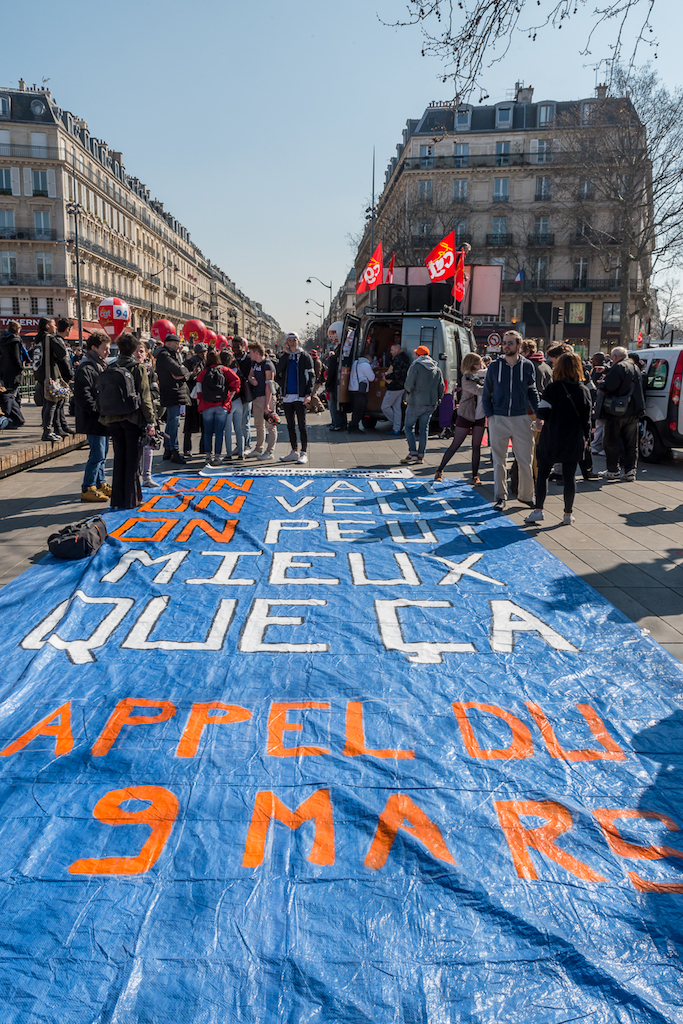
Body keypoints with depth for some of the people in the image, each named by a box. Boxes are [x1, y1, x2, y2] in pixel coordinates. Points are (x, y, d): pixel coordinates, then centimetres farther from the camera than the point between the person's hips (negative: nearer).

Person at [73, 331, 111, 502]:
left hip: (103, 419, 10)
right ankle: (87, 489, -2)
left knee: (102, 453, 16)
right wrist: (99, 411, -21)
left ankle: (100, 484, 27)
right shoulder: (86, 368, -15)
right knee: (97, 455, -9)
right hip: (93, 421, -10)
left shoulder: (100, 366, 17)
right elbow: (83, 396, -22)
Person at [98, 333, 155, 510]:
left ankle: (118, 499, 16)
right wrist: (150, 421, -7)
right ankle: (131, 499, 7)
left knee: (119, 459, 12)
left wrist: (105, 417, 15)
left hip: (114, 419, 4)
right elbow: (145, 397, -10)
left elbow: (103, 395, 8)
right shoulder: (139, 368, -8)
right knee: (133, 459, 4)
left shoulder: (111, 369, 5)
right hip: (133, 418, -4)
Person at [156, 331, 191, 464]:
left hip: (177, 391, 10)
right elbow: (179, 370, -23)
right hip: (171, 392, -10)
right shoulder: (164, 355, -11)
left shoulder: (175, 355, 19)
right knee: (174, 421, -12)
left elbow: (186, 372, 10)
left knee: (171, 422, 14)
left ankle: (168, 450, 22)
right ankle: (174, 452, -11)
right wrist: (183, 371, -3)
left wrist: (182, 375, -10)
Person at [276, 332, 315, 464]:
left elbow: (311, 376, -3)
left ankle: (304, 453, -1)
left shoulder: (304, 356, 1)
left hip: (300, 396, -5)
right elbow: (278, 374, -3)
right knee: (290, 425, 9)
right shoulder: (284, 357, 12)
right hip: (287, 396, 5)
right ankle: (294, 452, 17)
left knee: (302, 425, -4)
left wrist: (308, 393, -13)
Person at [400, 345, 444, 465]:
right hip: (431, 404, 6)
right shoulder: (437, 369, 11)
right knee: (424, 429, 9)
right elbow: (441, 387, 11)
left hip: (416, 402, -5)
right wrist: (437, 400, 21)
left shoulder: (416, 366, -8)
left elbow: (409, 384, -15)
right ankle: (421, 455, 10)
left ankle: (413, 453, -4)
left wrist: (408, 393, 5)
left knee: (409, 427, 4)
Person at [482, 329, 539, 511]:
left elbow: (532, 393, 12)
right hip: (498, 419, 0)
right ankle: (500, 497, 14)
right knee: (499, 461, 5)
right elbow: (486, 394, 10)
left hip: (521, 419, 0)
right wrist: (489, 415, -1)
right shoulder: (494, 366, 4)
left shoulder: (527, 366, 5)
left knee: (526, 460, 2)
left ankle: (526, 495, 17)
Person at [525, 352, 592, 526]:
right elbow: (587, 418, 4)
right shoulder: (584, 391, 1)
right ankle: (568, 514, 13)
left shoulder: (552, 388, -9)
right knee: (569, 476, 8)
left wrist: (540, 420, 11)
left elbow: (542, 414, -10)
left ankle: (538, 510, 3)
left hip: (551, 438, -2)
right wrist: (585, 438, 14)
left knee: (543, 473, 8)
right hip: (573, 440, 2)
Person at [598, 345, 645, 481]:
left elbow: (608, 387, -21)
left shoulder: (618, 368, -14)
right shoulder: (636, 368, 15)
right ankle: (630, 471, 10)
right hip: (633, 412, 7)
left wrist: (602, 382, -1)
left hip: (616, 413, -7)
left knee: (612, 442, 4)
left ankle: (613, 471, 8)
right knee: (631, 443, 10)